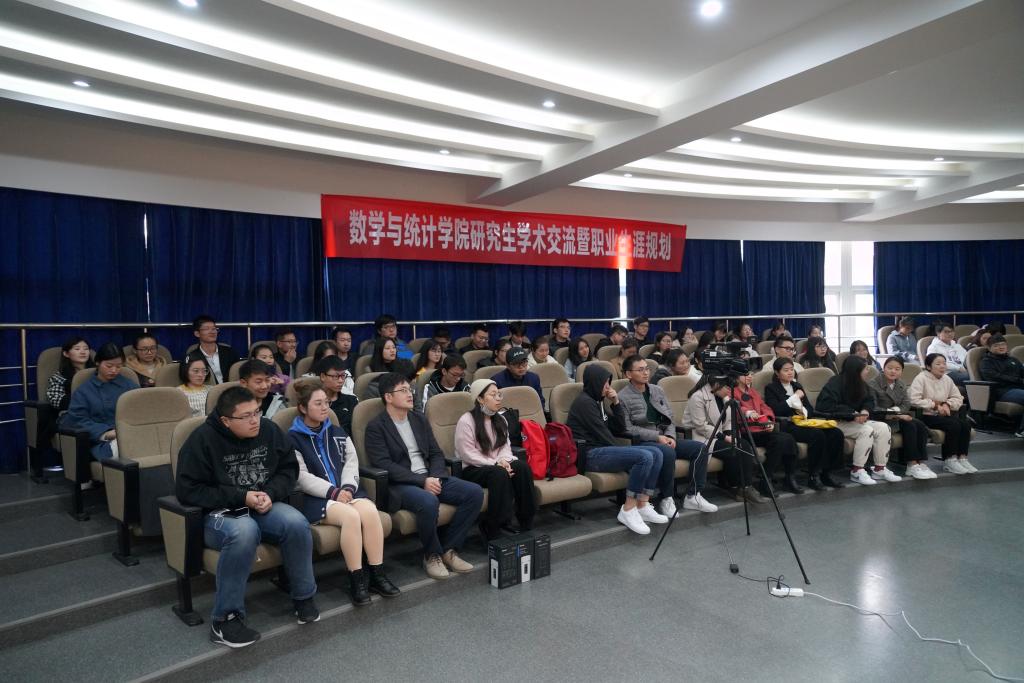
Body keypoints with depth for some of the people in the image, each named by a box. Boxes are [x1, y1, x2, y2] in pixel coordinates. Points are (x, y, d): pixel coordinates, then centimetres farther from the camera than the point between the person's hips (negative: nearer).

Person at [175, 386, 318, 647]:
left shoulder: (269, 430, -2)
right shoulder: (202, 439, -14)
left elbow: (288, 469, 7)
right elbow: (188, 489, -15)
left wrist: (270, 494, -14)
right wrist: (240, 497, -20)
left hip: (263, 507, 4)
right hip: (220, 512, -4)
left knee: (297, 524, -27)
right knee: (244, 531, -38)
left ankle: (304, 596, -4)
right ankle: (225, 618, -23)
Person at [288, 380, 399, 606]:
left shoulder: (337, 433, 19)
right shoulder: (293, 439, 2)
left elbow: (351, 461, 12)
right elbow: (302, 477, -6)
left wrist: (348, 487, -7)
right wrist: (332, 492, -15)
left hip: (345, 491, 4)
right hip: (316, 497, -4)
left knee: (370, 511, -28)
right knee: (351, 516, -33)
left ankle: (377, 575, -19)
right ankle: (356, 580, -23)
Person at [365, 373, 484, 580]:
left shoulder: (420, 420, 16)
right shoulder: (376, 427, -4)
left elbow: (436, 454, 14)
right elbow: (384, 465, -14)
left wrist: (434, 478, -8)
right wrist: (422, 482, -20)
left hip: (430, 479, 7)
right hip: (400, 485, -6)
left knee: (475, 492, -13)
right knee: (428, 501, -37)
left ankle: (448, 549, -2)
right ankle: (432, 555, -10)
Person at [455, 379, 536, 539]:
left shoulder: (500, 420, 13)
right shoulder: (466, 421, -11)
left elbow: (506, 446, 11)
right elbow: (468, 455, -15)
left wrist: (504, 460, -13)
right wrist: (495, 463, -21)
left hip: (496, 465, 6)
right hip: (471, 470, -6)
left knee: (522, 466, -24)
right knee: (499, 473, -36)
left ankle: (526, 520, -17)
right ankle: (493, 529, -25)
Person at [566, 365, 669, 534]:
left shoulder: (597, 401, 20)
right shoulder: (584, 402, -8)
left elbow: (619, 429, 17)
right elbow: (601, 434, -12)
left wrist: (616, 403, 6)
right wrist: (619, 451, 1)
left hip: (603, 449, 10)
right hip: (589, 455, -10)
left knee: (656, 453, -3)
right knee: (644, 457, -26)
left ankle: (643, 506, -5)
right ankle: (628, 511, -17)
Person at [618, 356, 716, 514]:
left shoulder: (657, 390, 15)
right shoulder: (623, 397, -6)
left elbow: (670, 418, 15)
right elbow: (628, 429, -14)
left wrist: (670, 436, -5)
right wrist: (656, 436, -17)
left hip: (664, 438, 7)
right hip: (641, 442, -7)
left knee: (700, 447, -10)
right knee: (668, 452, -35)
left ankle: (693, 496, -4)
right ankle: (666, 500, -19)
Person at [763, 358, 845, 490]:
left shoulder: (797, 386, 24)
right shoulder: (771, 388, 4)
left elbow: (810, 409, 21)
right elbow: (775, 410, -13)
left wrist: (804, 412, -4)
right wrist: (795, 397, -7)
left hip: (803, 422, 7)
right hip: (786, 425, -7)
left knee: (836, 433, -16)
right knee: (817, 435, -31)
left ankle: (826, 474, -10)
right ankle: (813, 477, -22)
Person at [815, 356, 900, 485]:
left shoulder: (861, 385, 9)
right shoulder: (835, 384, -18)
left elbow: (869, 400, 12)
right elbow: (828, 408, -27)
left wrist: (865, 411, -13)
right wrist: (853, 414, -30)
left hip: (855, 420, 9)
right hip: (836, 423, -9)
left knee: (884, 428, -11)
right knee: (866, 430, -29)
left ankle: (879, 469, -5)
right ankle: (857, 472, -20)